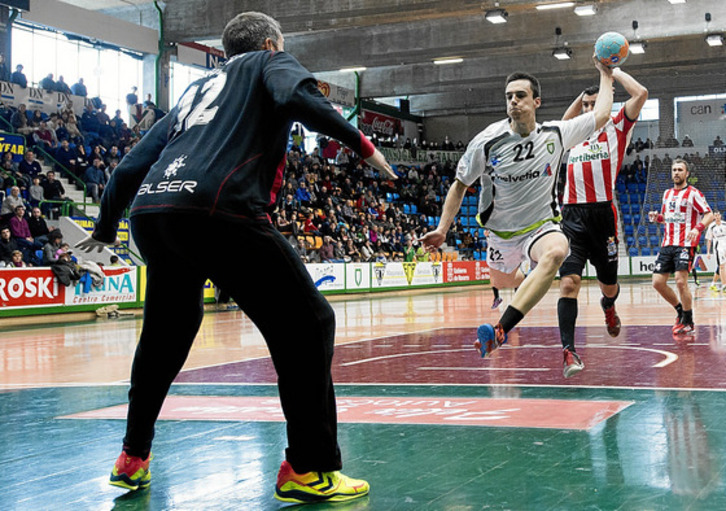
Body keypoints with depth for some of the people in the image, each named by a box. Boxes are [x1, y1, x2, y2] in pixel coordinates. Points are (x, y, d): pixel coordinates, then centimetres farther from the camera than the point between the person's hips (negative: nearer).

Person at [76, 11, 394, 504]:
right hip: (218, 211, -7)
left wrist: (106, 229, 45)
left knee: (167, 331, 27)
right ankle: (307, 469, -1)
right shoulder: (271, 62, 20)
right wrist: (361, 142, -2)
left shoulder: (198, 88, 35)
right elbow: (297, 96, -6)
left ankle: (133, 457, 35)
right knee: (306, 322, 2)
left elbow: (132, 164, 34)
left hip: (150, 213, 7)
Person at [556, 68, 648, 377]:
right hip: (572, 216, 2)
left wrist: (615, 73, 11)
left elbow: (641, 94, -3)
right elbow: (564, 120, 42)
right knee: (569, 282, -15)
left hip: (602, 213, -2)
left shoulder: (616, 128, 9)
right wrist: (584, 92, 31)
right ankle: (568, 350, -17)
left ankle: (608, 306, 50)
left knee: (608, 284, 13)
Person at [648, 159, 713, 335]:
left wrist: (698, 228, -26)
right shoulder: (667, 193, 16)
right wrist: (657, 217, 5)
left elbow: (709, 214, -8)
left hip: (685, 244, -7)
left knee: (680, 281, -17)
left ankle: (688, 322, -2)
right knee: (658, 282, -1)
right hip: (667, 244, 7)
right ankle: (681, 311, 20)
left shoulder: (693, 193, -3)